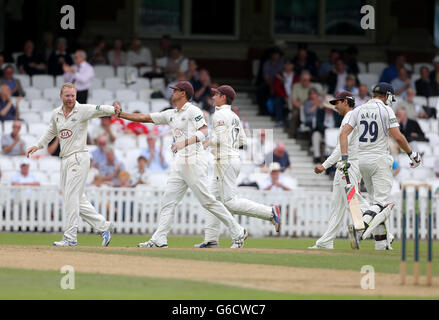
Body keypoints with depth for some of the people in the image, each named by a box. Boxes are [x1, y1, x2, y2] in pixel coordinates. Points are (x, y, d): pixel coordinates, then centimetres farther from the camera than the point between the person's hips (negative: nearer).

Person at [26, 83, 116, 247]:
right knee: (77, 200, 9)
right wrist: (37, 146, 20)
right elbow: (51, 132, 27)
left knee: (71, 197, -10)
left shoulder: (82, 110, -8)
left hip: (79, 158, -7)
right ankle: (103, 226, 18)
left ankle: (70, 238, -7)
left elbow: (99, 110, -25)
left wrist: (114, 110, -44)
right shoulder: (56, 114, 11)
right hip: (65, 159, 7)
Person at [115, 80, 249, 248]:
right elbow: (145, 118, 21)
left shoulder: (193, 111, -5)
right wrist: (120, 114, 16)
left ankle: (238, 233, -2)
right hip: (179, 163, 9)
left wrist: (185, 142, -30)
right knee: (168, 201, 2)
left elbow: (204, 132, -18)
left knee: (207, 200, -9)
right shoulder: (171, 114, 18)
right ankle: (159, 240, 0)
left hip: (194, 161, -9)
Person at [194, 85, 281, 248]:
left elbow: (220, 138, -22)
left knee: (231, 202, -12)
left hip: (226, 161, -10)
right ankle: (211, 240, 8)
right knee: (214, 199, 10)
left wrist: (207, 142, -5)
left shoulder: (220, 115, -11)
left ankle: (270, 212, -16)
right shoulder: (234, 117, 18)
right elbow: (242, 140, 19)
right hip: (234, 159, 10)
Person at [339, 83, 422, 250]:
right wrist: (411, 153, 0)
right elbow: (397, 137, -13)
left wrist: (344, 158, -1)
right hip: (379, 160, -6)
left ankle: (381, 242, 14)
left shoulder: (359, 110, 10)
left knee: (377, 200, 15)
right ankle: (362, 223, -34)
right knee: (382, 201, -8)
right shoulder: (386, 110, -7)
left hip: (362, 161, 6)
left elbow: (344, 133, 2)